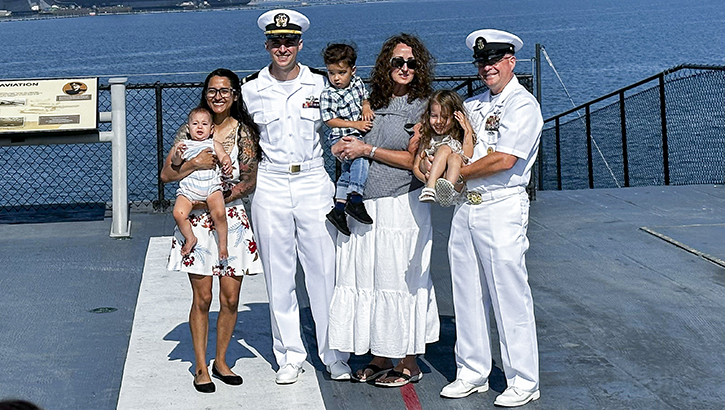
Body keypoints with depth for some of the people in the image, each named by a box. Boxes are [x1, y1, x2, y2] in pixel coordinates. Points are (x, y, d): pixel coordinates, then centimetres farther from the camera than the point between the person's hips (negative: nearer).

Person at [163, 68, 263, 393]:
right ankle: (200, 366, 14)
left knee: (230, 299, 4)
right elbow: (166, 174, 1)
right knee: (202, 298, 1)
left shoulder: (244, 132, 2)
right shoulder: (191, 130, 1)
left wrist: (216, 199, -11)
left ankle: (221, 360, 22)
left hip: (233, 220, 1)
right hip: (199, 221, -1)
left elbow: (249, 182, 2)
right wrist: (194, 164, -17)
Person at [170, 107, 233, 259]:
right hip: (188, 188, 1)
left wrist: (227, 163, -19)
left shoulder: (213, 144, 16)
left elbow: (223, 156, 4)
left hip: (211, 186, -1)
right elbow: (175, 163, 3)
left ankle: (222, 243, -2)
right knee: (178, 213, -19)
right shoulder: (183, 145, 14)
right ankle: (190, 238, 8)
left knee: (219, 212, -23)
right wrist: (176, 155, -20)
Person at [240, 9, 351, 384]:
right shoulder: (251, 88, 3)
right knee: (278, 275, 5)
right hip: (270, 187, 1)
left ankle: (335, 355, 11)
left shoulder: (321, 84, 2)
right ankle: (290, 356, 16)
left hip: (314, 182, -1)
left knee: (325, 272, 0)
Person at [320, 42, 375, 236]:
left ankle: (338, 209, 11)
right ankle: (355, 200, -31)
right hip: (341, 138, -7)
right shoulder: (328, 95, -11)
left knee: (348, 170, 6)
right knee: (361, 156, -30)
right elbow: (330, 120, -12)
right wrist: (355, 124, -17)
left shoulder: (357, 83, 5)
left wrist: (366, 107, -3)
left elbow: (364, 98, 21)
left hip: (357, 136, 7)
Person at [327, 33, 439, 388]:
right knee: (367, 276, 7)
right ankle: (379, 358, 19)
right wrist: (347, 146, 2)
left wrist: (367, 149, -9)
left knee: (399, 281, -1)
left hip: (403, 206, -6)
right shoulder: (374, 104, 13)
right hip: (365, 205, 6)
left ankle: (409, 363, 12)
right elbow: (351, 149, 24)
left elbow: (413, 159, -10)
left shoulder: (422, 106, -3)